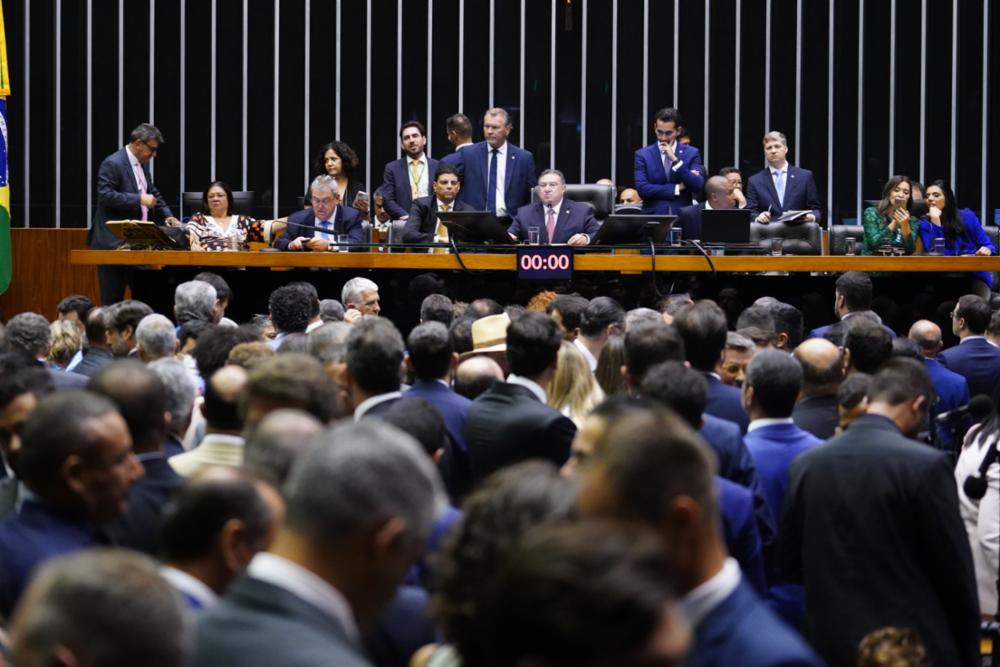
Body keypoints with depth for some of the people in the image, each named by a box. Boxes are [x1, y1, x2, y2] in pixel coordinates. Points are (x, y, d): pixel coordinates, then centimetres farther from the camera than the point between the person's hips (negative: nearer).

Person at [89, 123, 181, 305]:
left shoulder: (142, 163, 14)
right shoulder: (113, 164, -13)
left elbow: (153, 193, 23)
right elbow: (105, 195, -22)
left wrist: (167, 215, 8)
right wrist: (139, 199, -23)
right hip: (114, 242, -9)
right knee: (113, 297, -6)